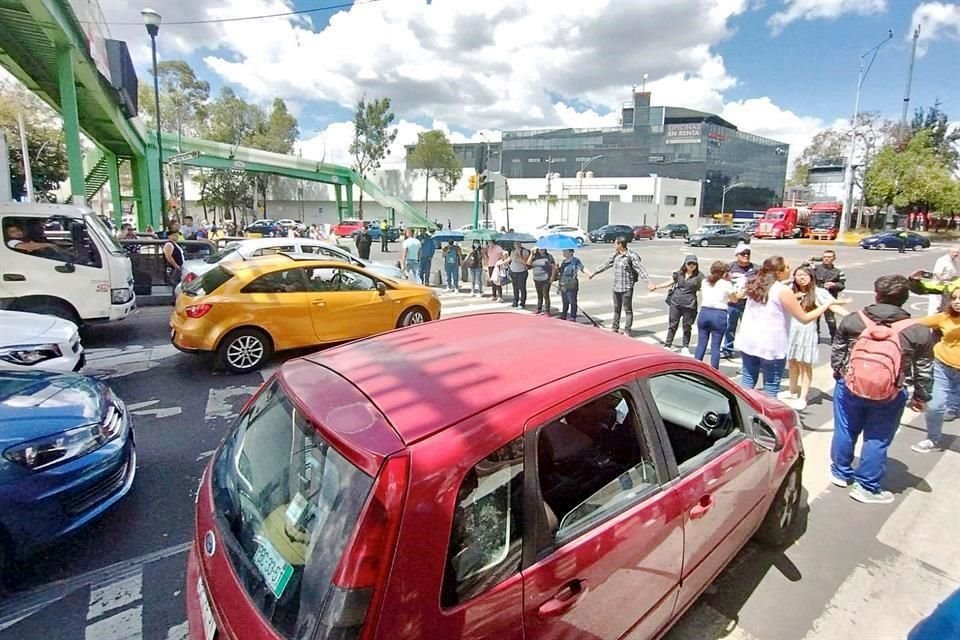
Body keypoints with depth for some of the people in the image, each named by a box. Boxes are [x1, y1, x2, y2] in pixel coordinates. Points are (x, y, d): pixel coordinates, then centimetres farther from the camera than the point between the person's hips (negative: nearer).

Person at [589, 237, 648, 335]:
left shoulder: (631, 256, -12)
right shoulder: (615, 256, 9)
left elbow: (640, 269, -18)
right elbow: (605, 265, 22)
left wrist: (648, 282, -28)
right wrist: (594, 273, 29)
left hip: (627, 288, -7)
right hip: (616, 287, 7)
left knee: (627, 310, 2)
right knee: (616, 309, 17)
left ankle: (627, 331, 9)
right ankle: (615, 329, 28)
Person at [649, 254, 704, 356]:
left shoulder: (699, 276, -4)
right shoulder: (679, 273, 7)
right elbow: (670, 282, 18)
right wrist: (656, 287, 21)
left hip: (689, 305, -2)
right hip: (675, 302, 3)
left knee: (687, 327, 9)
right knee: (672, 325, 8)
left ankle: (685, 347, 23)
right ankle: (667, 345, 15)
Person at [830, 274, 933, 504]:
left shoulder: (852, 320, -6)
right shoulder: (918, 332, -6)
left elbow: (836, 353, 4)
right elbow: (924, 371, 1)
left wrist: (839, 375, 21)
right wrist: (921, 397, 15)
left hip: (850, 386, 1)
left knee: (845, 431, 18)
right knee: (877, 440, 11)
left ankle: (840, 472, 36)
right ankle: (867, 487, 21)